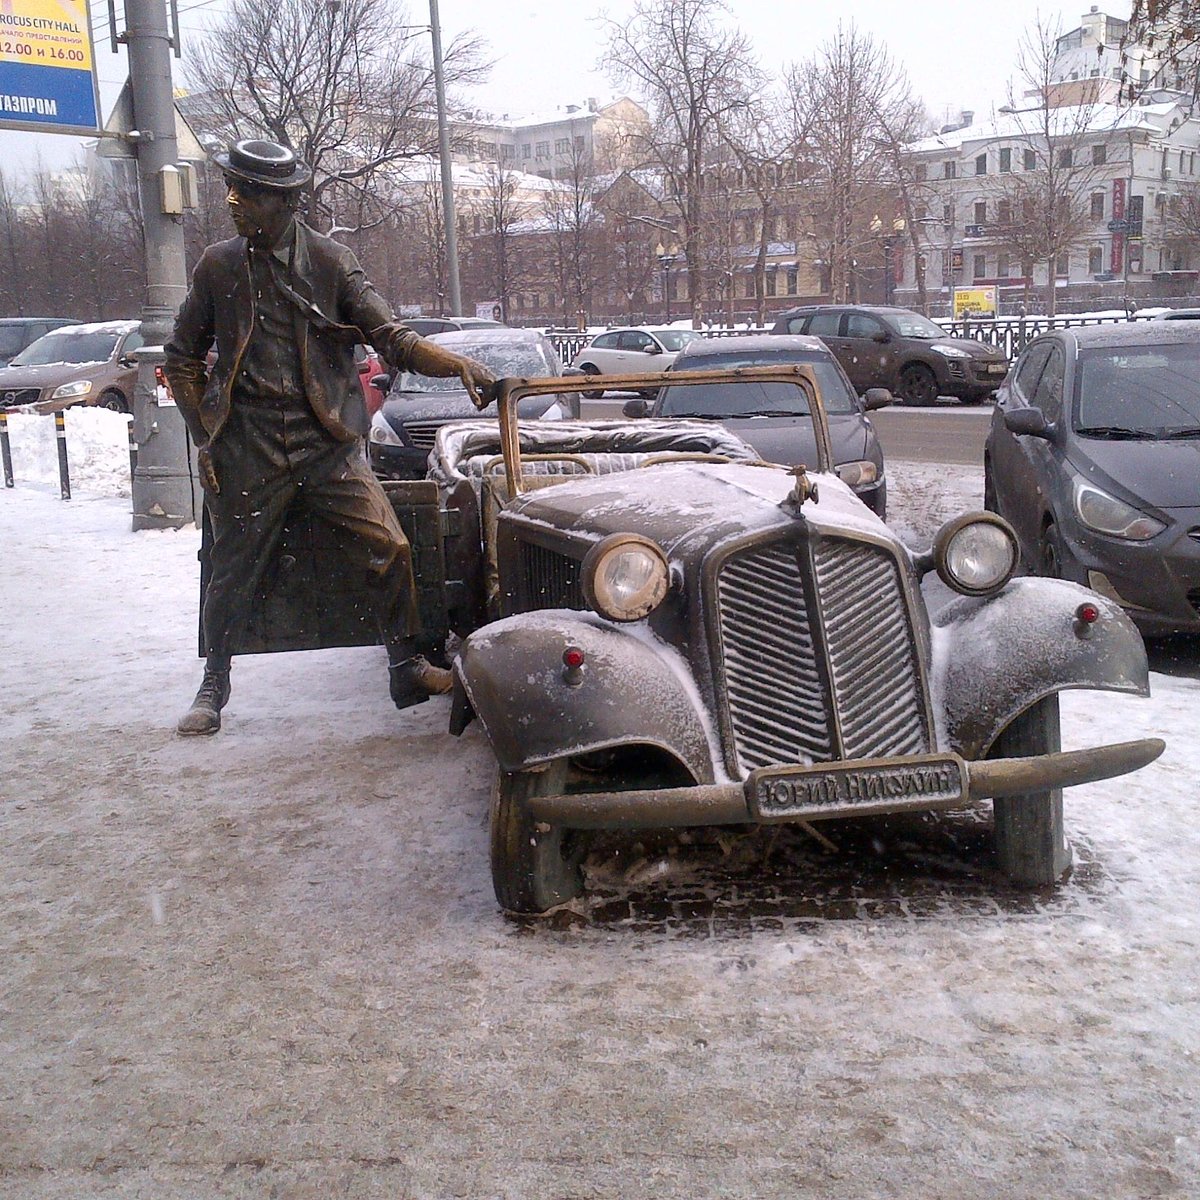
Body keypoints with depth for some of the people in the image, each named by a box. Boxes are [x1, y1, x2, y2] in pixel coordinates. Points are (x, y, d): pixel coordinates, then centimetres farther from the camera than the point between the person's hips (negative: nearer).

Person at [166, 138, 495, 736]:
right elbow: (183, 357, 14)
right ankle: (213, 687, 28)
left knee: (389, 548, -8)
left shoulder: (330, 261, 1)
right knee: (233, 570, 8)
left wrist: (460, 364, -22)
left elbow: (391, 337, -5)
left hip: (327, 440, 0)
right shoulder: (218, 265, 4)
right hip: (248, 450, 0)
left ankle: (407, 668, 10)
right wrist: (204, 433, 4)